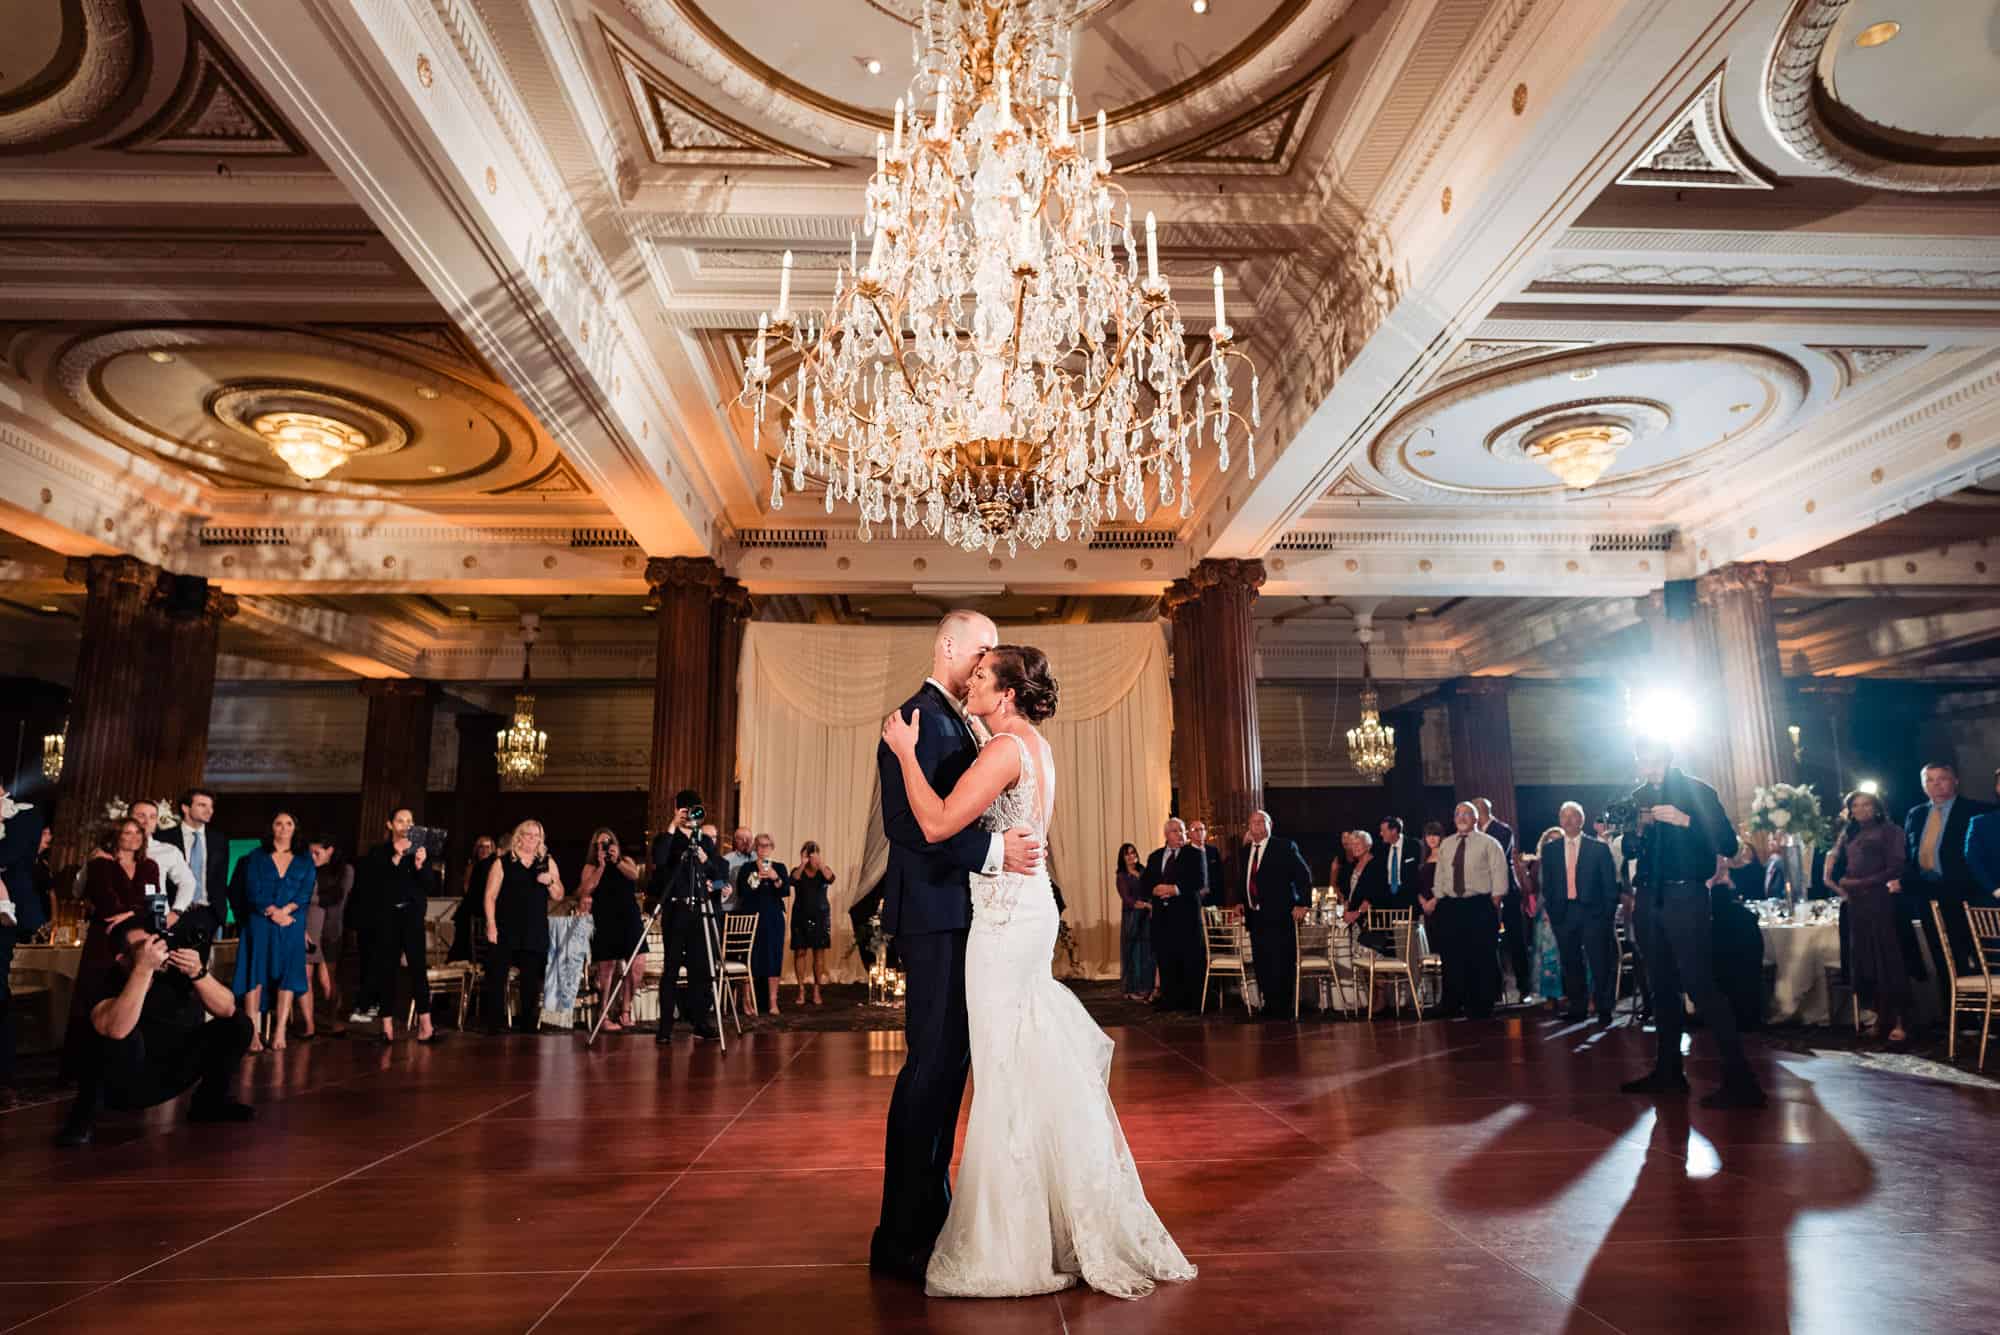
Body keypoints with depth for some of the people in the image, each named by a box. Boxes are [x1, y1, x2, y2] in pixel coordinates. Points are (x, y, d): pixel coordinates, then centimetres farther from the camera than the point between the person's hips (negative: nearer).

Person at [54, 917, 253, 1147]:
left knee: (238, 1025, -9)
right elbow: (116, 1030, -41)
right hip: (121, 1084, -4)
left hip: (170, 1076, 5)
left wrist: (198, 973, -30)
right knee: (126, 1037, -35)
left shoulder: (173, 969, -12)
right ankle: (85, 1114, -12)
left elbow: (227, 1009, -14)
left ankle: (210, 1101, 8)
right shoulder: (98, 981, -21)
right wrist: (144, 968, -44)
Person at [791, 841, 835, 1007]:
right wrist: (803, 865, -31)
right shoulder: (798, 871, 2)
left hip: (820, 915, 1)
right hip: (801, 916, 0)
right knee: (800, 952, -3)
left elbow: (830, 878, -19)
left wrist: (820, 864, -34)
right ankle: (801, 990, 3)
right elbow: (793, 881, -20)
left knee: (819, 952, 0)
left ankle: (816, 990, 7)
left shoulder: (823, 870, 3)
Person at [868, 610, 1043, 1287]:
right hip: (933, 913, -10)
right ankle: (902, 1238, 4)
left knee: (948, 1061, 15)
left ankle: (930, 1210, 27)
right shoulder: (919, 719, -13)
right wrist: (992, 850, -28)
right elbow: (907, 821, -23)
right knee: (932, 1065, -6)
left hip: (958, 914, 10)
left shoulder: (955, 723, 18)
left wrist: (1008, 843, 7)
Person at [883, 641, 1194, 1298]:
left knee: (1011, 1073, -1)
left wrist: (906, 752, -12)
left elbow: (937, 825, -22)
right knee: (1038, 1071, 17)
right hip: (1030, 907, 10)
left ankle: (1012, 1246, 11)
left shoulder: (1006, 748, -17)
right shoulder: (1036, 746, 13)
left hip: (1005, 917, -10)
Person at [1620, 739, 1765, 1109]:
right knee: (1661, 985, 12)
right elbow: (1628, 851, 15)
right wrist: (1637, 829, -5)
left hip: (1686, 897, -6)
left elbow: (1728, 845, -11)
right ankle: (1667, 1070, 21)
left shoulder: (1698, 791, -4)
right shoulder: (1639, 797, 11)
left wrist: (1684, 820, -21)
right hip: (1649, 898, 6)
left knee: (1700, 985, -12)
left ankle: (1739, 1078, -8)